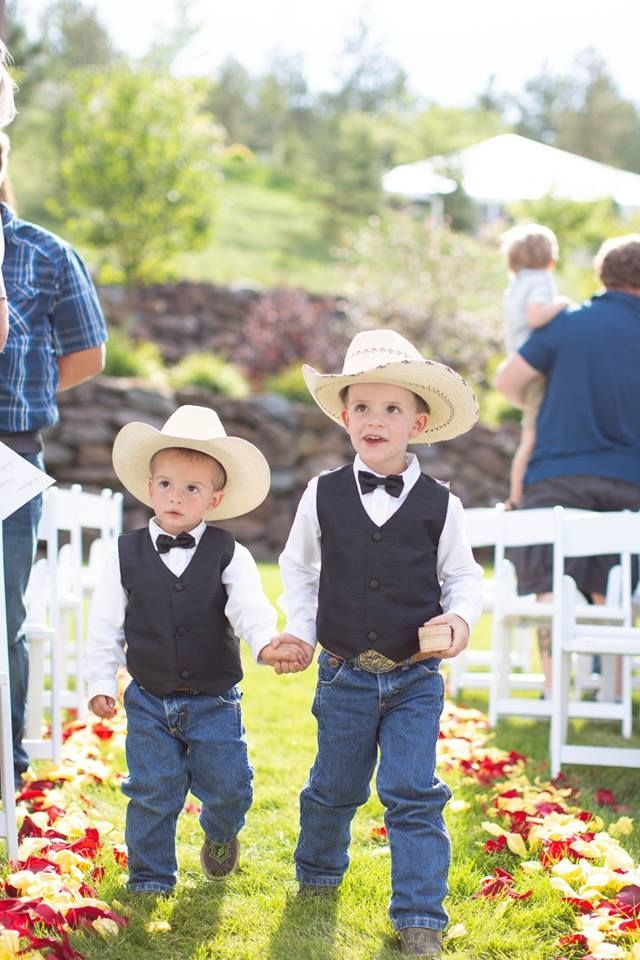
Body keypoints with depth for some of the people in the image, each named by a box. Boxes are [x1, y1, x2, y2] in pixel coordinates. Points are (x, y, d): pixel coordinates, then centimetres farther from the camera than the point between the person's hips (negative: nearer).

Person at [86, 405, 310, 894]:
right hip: (149, 701, 0)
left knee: (228, 788, 5)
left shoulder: (229, 555, -5)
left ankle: (221, 835, 38)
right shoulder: (126, 555, -2)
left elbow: (251, 607, -16)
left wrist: (266, 643, -36)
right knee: (151, 794, 1)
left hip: (215, 700, 0)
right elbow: (106, 624, 2)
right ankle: (150, 878, 18)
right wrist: (101, 682, -1)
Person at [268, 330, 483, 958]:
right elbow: (297, 568, 11)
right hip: (344, 673, 1)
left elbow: (462, 575, 5)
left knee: (413, 795, -4)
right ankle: (317, 872, 43)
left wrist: (459, 616, -14)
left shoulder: (439, 505, -5)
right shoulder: (324, 496, -2)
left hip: (415, 677, -1)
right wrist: (299, 629, 0)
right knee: (334, 787, 16)